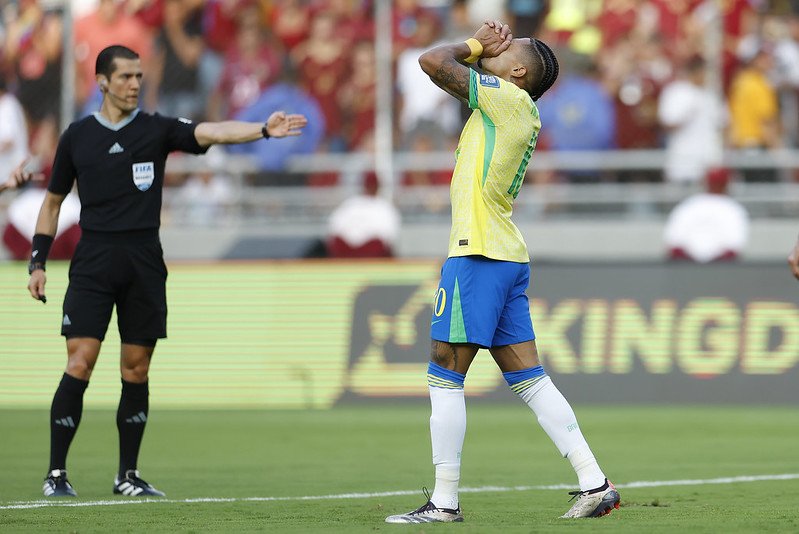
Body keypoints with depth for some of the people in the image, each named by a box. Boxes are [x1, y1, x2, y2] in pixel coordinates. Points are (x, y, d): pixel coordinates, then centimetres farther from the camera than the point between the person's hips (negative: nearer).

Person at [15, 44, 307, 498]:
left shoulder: (156, 130, 5)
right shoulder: (78, 136, 7)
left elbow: (211, 132, -11)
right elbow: (54, 201, 15)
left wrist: (264, 130, -28)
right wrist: (38, 262, 9)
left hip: (144, 265, 1)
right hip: (93, 261, -1)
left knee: (137, 371, 4)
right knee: (79, 364, -10)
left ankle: (128, 476, 13)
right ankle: (57, 474, -3)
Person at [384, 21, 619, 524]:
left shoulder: (508, 96, -8)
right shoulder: (520, 112, 17)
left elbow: (433, 62, -11)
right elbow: (445, 67, 28)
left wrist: (477, 46, 5)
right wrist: (483, 47, 13)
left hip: (479, 256, -9)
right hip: (509, 256, 9)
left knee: (445, 377, -4)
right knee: (529, 378, 9)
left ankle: (445, 502, -2)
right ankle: (595, 484, 6)